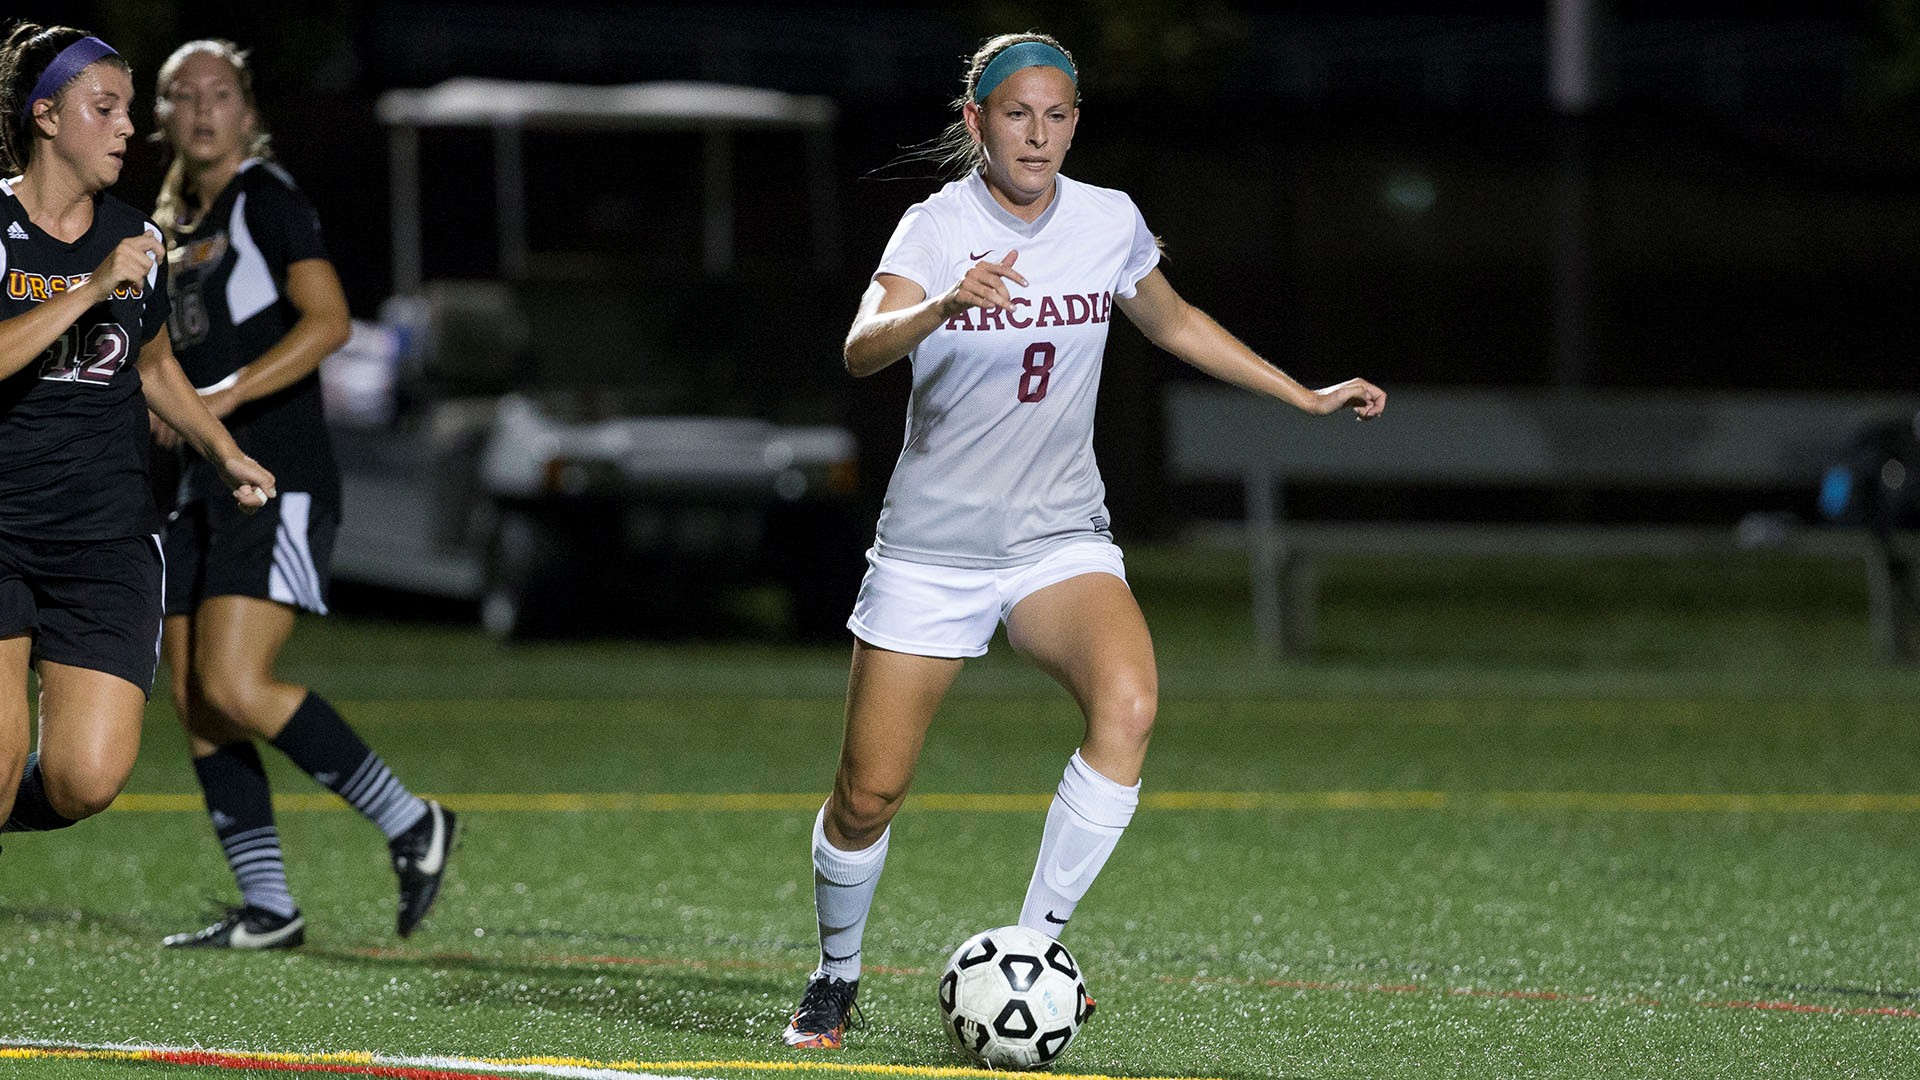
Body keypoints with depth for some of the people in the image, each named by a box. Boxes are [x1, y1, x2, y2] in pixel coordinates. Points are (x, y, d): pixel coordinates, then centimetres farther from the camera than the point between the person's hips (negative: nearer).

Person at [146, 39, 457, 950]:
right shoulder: (172, 226, 18)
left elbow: (327, 320, -18)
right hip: (203, 490, 8)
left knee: (234, 687, -18)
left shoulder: (266, 200, -6)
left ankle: (410, 823, -4)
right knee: (193, 703, 2)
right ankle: (266, 910, 7)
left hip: (279, 485, -8)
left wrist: (224, 396, -24)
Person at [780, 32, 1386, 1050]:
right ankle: (835, 979, 28)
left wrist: (1307, 396, 20)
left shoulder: (1109, 223, -1)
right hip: (932, 546, -2)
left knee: (1127, 701, -28)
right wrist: (944, 304, -50)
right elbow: (862, 348, -30)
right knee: (867, 796, -1)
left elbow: (1175, 324, 20)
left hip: (1060, 536, 2)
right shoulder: (936, 227, -12)